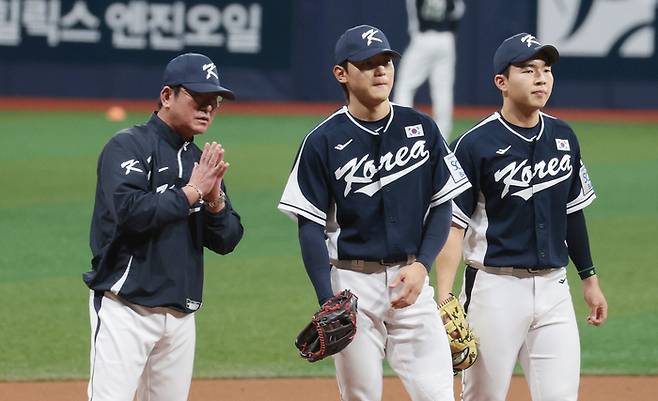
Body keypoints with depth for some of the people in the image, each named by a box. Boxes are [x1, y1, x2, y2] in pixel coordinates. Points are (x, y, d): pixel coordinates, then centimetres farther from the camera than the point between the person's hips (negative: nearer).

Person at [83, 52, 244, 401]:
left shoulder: (201, 161, 16)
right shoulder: (129, 146, -5)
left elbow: (226, 241, 14)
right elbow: (129, 211, -22)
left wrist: (215, 199, -5)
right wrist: (192, 192, -13)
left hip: (181, 314, 7)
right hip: (126, 308, -7)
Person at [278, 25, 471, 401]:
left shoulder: (421, 129, 4)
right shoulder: (324, 141, -3)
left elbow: (442, 205, 8)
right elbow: (311, 226, -4)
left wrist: (421, 265, -7)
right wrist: (328, 301, -13)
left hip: (411, 279, 2)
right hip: (352, 282, -2)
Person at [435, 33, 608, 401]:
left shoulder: (563, 137, 9)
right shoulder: (476, 145, -9)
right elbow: (453, 224, -11)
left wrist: (589, 278, 19)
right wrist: (444, 298, -20)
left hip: (553, 288, 5)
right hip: (495, 288, -5)